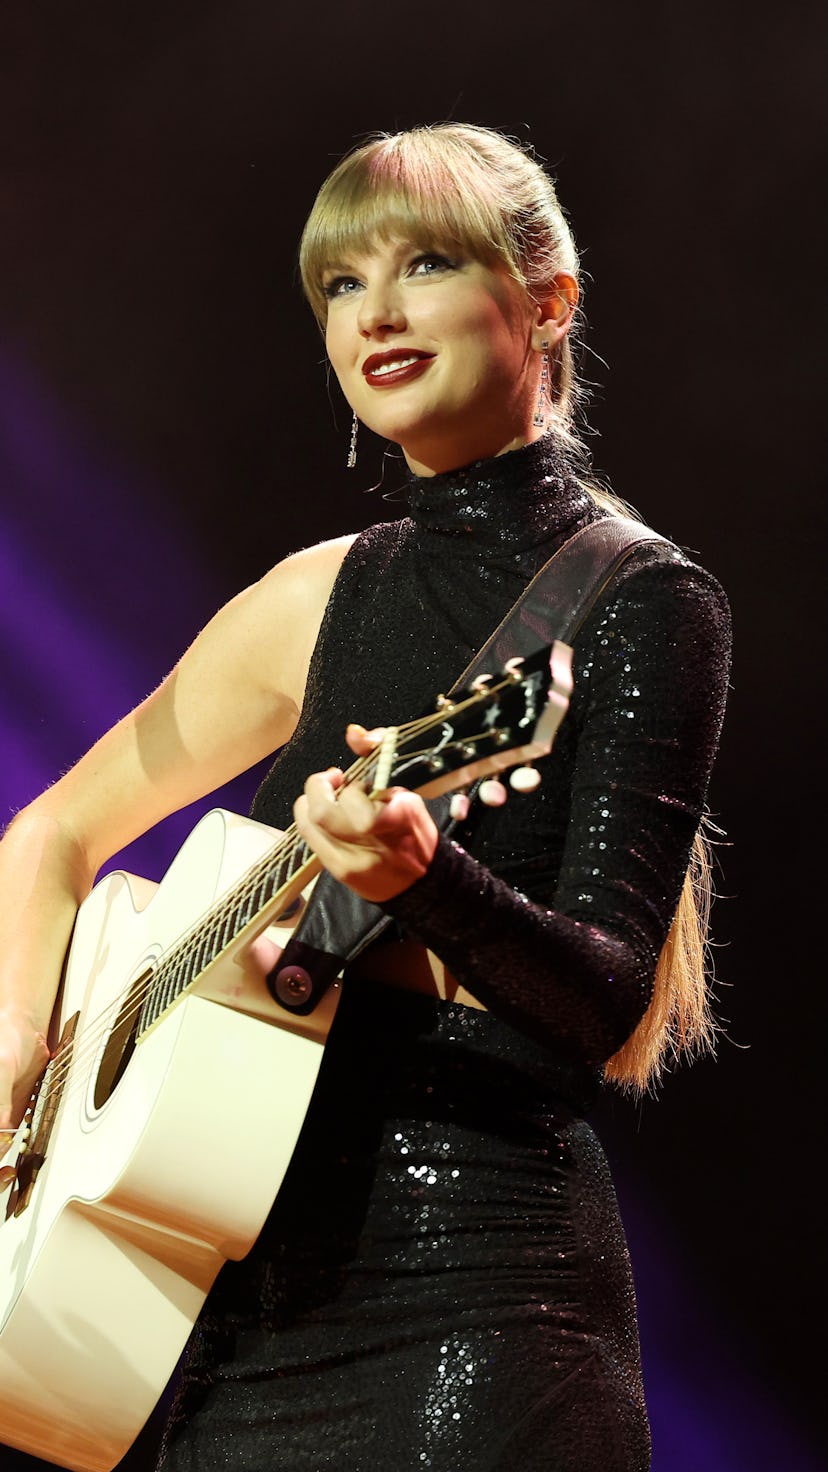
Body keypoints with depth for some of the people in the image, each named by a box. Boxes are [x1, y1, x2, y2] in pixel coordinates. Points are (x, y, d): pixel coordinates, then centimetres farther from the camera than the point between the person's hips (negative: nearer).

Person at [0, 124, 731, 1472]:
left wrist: (425, 884, -32)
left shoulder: (640, 602, -5)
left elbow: (605, 1007, -14)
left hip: (476, 1278, -5)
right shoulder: (321, 598, 11)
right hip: (257, 1285, 6)